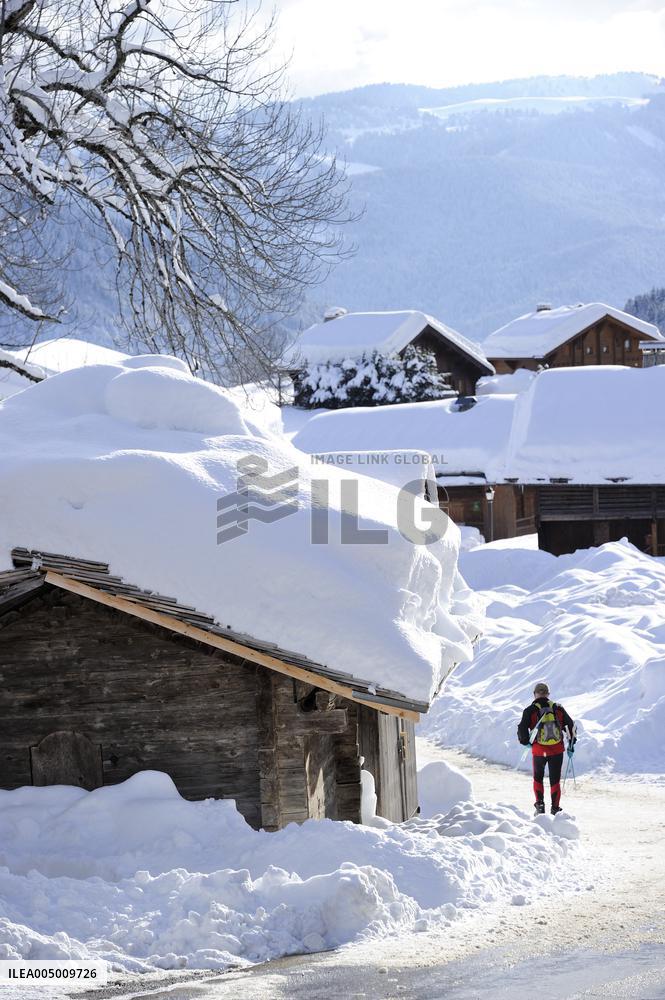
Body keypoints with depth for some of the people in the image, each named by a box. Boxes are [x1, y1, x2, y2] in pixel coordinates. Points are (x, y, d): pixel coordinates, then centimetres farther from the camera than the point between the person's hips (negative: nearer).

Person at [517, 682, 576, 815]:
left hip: (539, 750, -1)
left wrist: (526, 742, 10)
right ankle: (555, 808, 8)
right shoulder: (558, 708, 3)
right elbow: (571, 725, 7)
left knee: (538, 778, 19)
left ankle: (540, 804, 6)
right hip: (557, 750, 1)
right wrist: (571, 744, 16)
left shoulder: (530, 710, -5)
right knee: (555, 780, 11)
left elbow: (522, 730, -9)